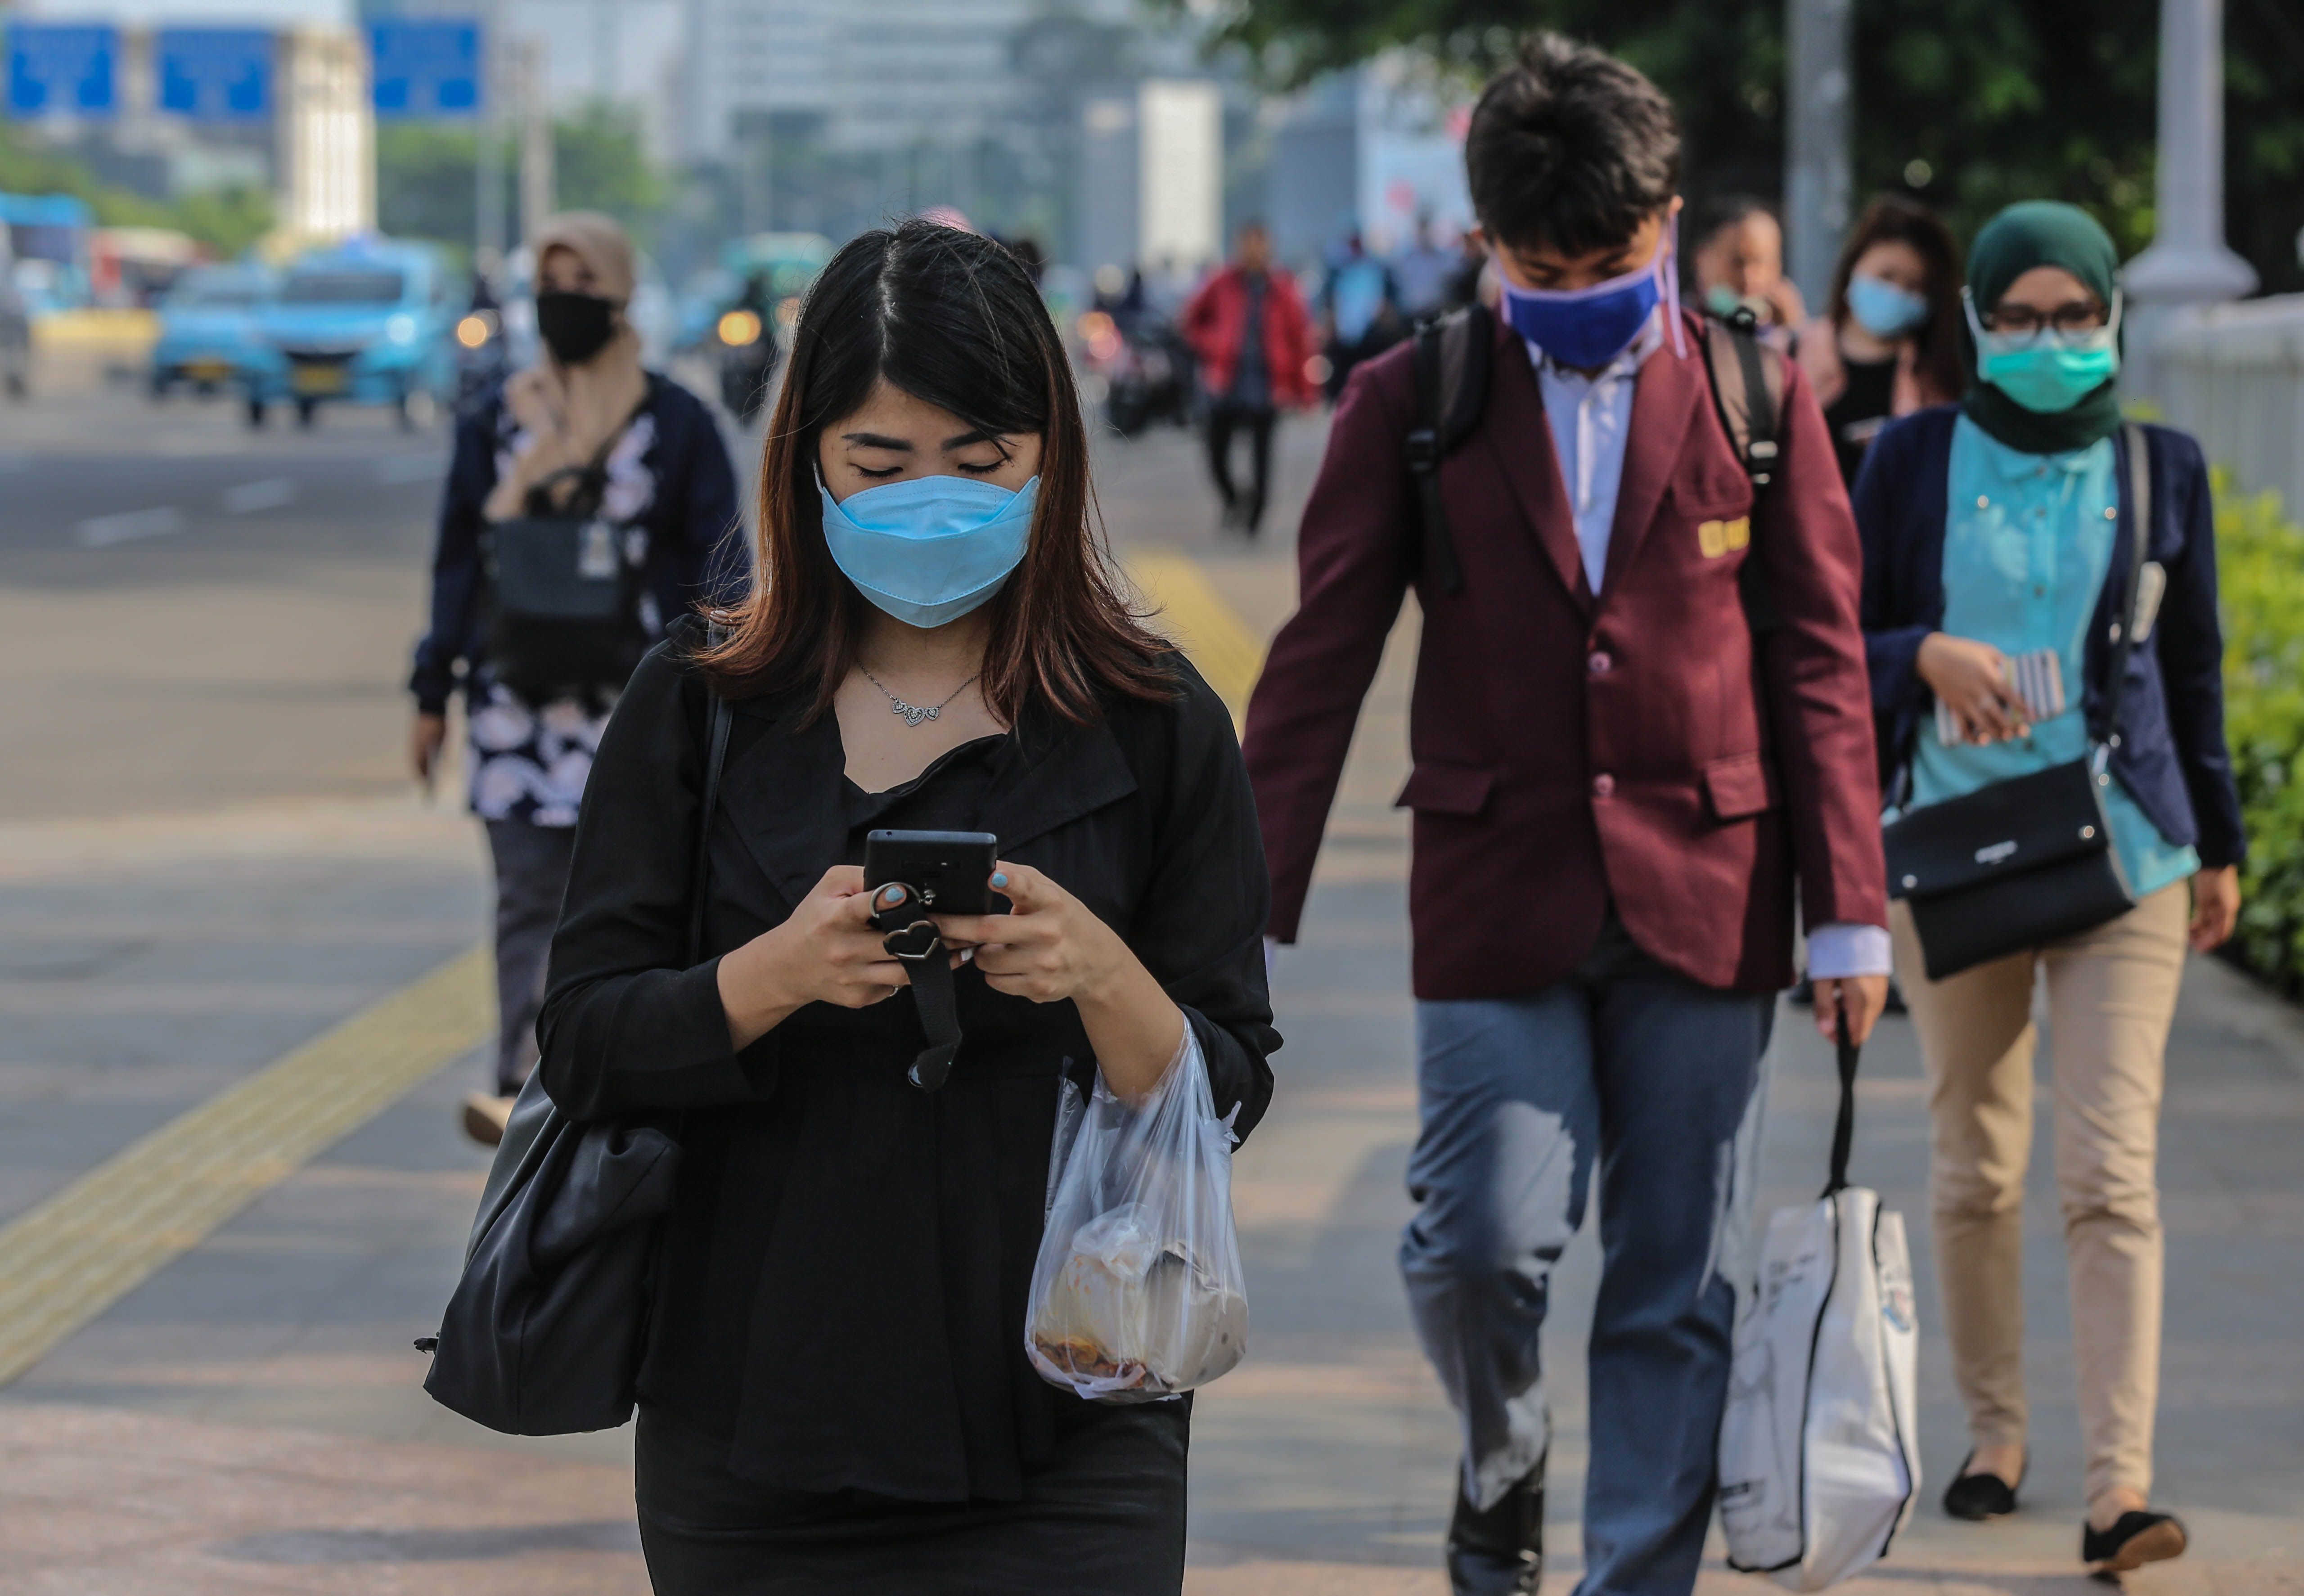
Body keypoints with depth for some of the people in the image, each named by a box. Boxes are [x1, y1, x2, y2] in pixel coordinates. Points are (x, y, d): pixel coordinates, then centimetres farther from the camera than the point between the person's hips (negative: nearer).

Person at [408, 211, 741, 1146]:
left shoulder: (676, 424, 2)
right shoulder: (493, 423, 9)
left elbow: (715, 574, 2)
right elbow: (457, 565, 13)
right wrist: (434, 697, 10)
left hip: (633, 705, -2)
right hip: (517, 707, 2)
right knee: (529, 902, -1)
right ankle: (522, 1093, -5)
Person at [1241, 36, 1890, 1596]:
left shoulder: (1758, 393, 5)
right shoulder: (1413, 401, 3)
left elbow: (1822, 661, 6)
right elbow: (1322, 661, 3)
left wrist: (1851, 909, 1)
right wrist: (1253, 912, -1)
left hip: (1705, 897, 1)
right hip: (1498, 897, -1)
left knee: (1678, 1293, 2)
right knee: (1483, 1243, -10)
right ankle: (1502, 1463, 21)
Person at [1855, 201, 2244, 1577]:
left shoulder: (2161, 469, 6)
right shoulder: (1915, 459, 3)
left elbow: (2194, 672, 13)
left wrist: (2221, 844, 15)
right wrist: (1927, 657, -15)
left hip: (2122, 852, -1)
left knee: (2112, 1173, -11)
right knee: (1975, 1166, 7)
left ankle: (2121, 1486, -16)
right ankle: (1995, 1434, 24)